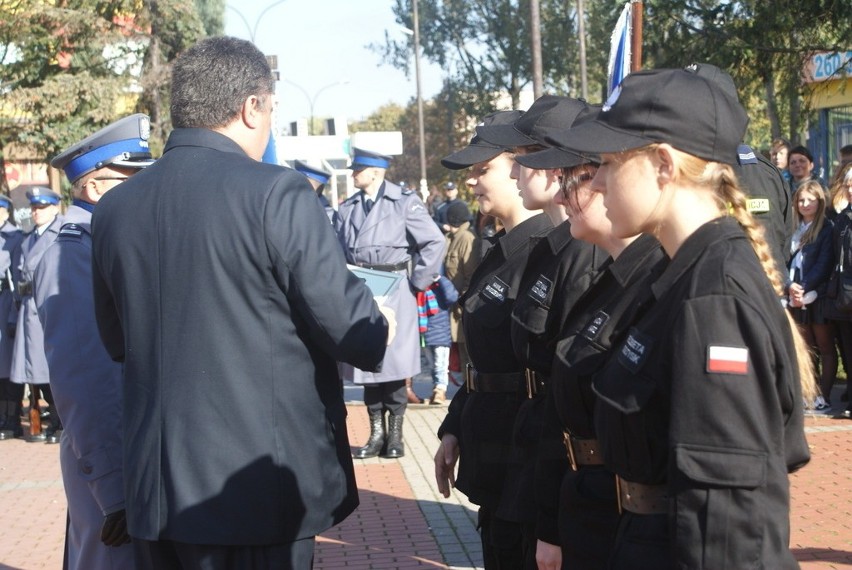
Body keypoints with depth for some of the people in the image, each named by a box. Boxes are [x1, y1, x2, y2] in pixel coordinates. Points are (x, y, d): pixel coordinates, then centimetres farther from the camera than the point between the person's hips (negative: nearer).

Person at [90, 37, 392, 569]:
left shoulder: (113, 207, 4)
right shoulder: (276, 193, -14)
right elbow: (350, 330, -12)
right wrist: (380, 328, 10)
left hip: (154, 486, 6)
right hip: (259, 487, -5)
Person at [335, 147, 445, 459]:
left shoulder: (404, 202, -4)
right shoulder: (347, 208, 10)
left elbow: (434, 242, -5)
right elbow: (339, 253, 16)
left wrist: (416, 282, -6)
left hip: (394, 292, -4)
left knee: (394, 362, -1)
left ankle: (395, 434, 9)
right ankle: (376, 433, 15)